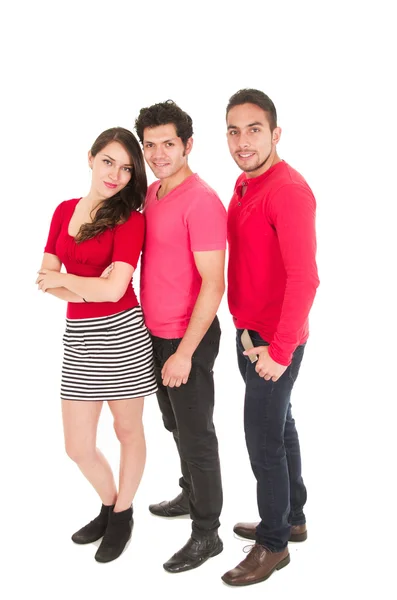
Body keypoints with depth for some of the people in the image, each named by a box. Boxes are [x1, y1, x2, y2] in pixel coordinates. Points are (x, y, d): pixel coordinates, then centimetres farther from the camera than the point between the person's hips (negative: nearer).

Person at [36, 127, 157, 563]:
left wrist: (64, 280, -4)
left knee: (128, 430, 13)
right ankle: (108, 506, 38)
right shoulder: (65, 210, 7)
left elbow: (113, 289, -18)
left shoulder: (130, 220, -8)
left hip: (121, 334, -5)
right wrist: (88, 288, -13)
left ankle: (123, 514, 35)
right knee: (77, 448, 10)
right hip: (78, 337, 5)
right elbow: (44, 279, 3)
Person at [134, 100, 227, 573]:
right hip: (155, 333, 8)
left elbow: (213, 284, -21)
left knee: (195, 435, 4)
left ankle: (206, 534, 20)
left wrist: (184, 352, -21)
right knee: (176, 426, 23)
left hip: (188, 339, -8)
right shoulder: (151, 194, 7)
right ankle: (191, 495, 45)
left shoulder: (201, 201, -19)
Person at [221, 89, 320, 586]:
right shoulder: (245, 184, 8)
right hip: (251, 333, 9)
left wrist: (279, 350, -22)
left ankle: (273, 544, 20)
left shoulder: (288, 190, -21)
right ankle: (291, 519, 37)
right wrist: (247, 331, 12)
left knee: (263, 441, 1)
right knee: (279, 427, 20)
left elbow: (303, 279, -25)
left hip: (274, 343, -9)